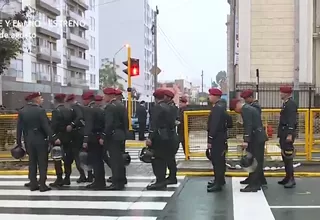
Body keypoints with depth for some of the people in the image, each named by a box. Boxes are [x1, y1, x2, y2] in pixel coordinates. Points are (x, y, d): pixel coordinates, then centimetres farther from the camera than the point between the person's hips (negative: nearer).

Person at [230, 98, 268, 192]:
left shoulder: (245, 109, -12)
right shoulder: (250, 108, 19)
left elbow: (248, 126, -22)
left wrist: (246, 141, -26)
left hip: (255, 138, -10)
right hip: (259, 137, 10)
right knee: (258, 161, 13)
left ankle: (253, 185, -4)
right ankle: (257, 183, 19)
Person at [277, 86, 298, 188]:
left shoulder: (291, 104, -13)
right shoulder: (286, 104, 17)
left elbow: (292, 120, -21)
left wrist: (290, 134, -25)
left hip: (288, 133, -10)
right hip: (283, 133, 10)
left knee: (288, 156, -9)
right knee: (284, 156, 13)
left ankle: (291, 179, -6)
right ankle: (288, 177, 20)